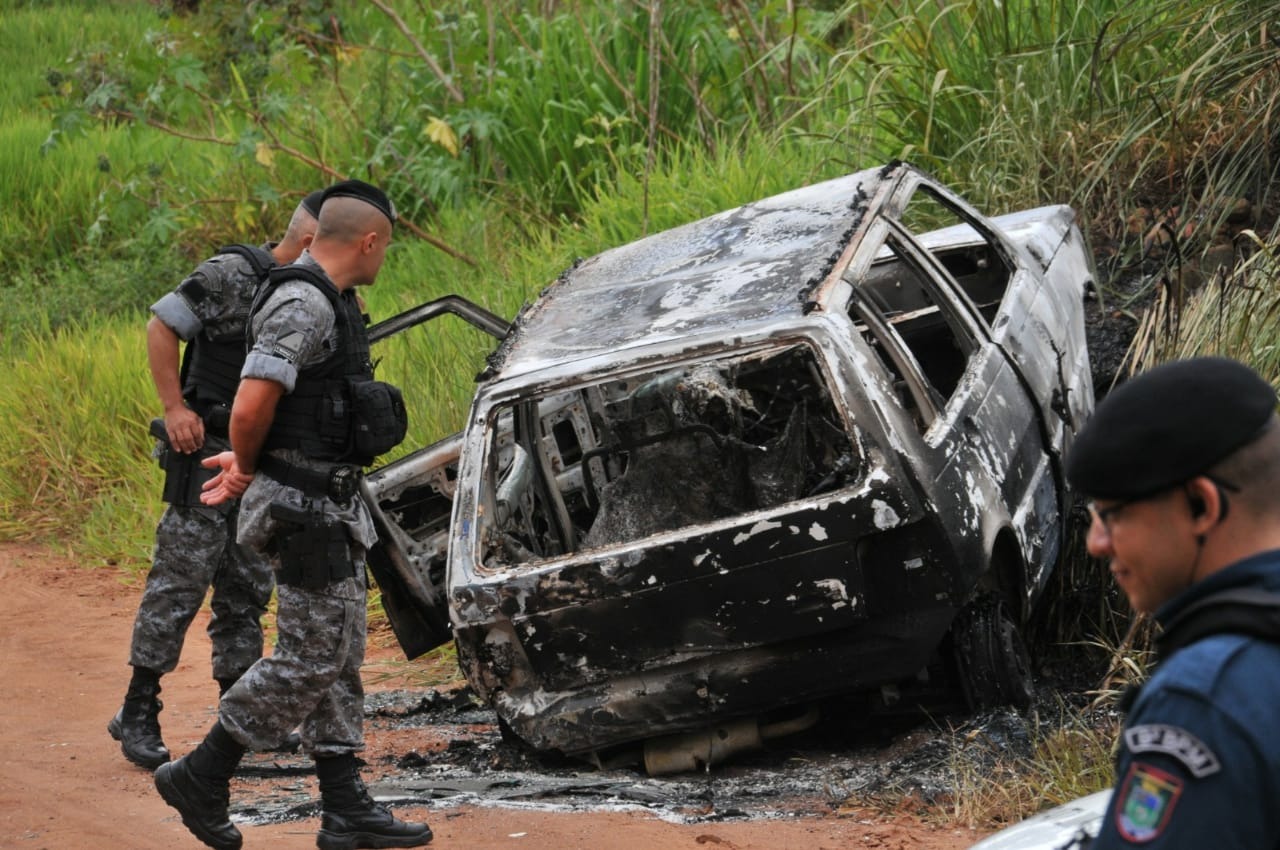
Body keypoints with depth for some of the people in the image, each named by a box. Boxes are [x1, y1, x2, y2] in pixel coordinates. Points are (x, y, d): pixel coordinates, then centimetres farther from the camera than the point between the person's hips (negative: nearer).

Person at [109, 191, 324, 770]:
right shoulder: (232, 276, -12)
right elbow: (161, 325, -12)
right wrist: (175, 408, -17)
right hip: (208, 453, -8)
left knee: (247, 591, 11)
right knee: (179, 584, -6)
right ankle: (137, 714, 0)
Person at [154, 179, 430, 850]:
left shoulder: (327, 302, 14)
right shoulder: (302, 305, -19)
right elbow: (252, 406, -26)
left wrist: (247, 467, 15)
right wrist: (247, 467, -9)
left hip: (332, 504, 10)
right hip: (304, 507, -10)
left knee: (342, 655, 11)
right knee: (311, 657, -6)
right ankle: (200, 778, 5)